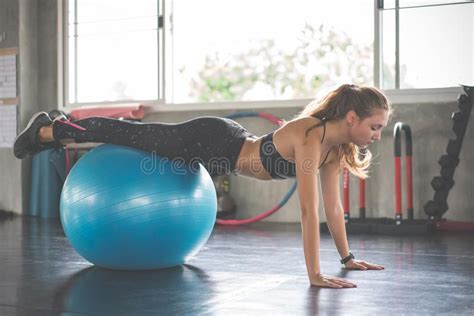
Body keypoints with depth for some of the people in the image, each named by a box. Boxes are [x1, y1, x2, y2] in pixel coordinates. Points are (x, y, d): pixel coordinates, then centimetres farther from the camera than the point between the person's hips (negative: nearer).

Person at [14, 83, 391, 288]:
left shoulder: (336, 144, -9)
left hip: (229, 145, 7)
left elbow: (333, 204, -1)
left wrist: (348, 257, -1)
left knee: (138, 138, 24)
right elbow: (309, 209, -39)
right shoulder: (312, 136, -35)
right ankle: (46, 132, 35)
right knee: (131, 135, 11)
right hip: (211, 143, -7)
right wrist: (315, 275, -38)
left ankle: (54, 129, 47)